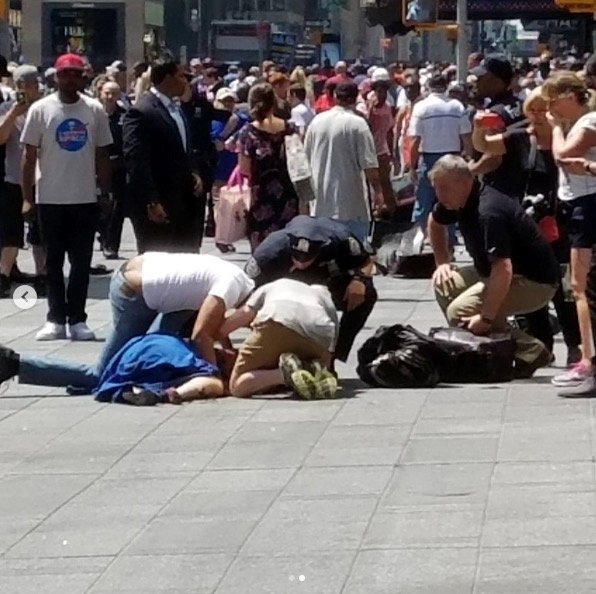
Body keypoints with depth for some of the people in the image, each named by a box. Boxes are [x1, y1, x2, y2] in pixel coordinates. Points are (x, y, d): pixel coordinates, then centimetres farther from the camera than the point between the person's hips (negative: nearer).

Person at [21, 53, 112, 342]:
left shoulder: (95, 110, 2)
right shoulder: (41, 109, -3)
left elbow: (102, 155, 7)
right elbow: (29, 156, -1)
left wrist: (107, 194, 3)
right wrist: (27, 198, -4)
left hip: (85, 199, 1)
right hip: (50, 199, -1)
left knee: (81, 262, 5)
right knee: (54, 261, 6)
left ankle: (77, 318, 12)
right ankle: (56, 319, 11)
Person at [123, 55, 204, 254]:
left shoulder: (176, 109, 16)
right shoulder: (141, 113, -13)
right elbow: (136, 162, -19)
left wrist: (193, 175, 9)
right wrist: (151, 203, -23)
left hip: (182, 201, 9)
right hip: (157, 207, -9)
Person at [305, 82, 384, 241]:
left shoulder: (317, 121, 4)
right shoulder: (357, 123, -12)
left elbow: (307, 156, 14)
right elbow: (369, 165, -14)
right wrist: (378, 191, -5)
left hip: (322, 203, 5)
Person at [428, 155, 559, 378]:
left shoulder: (488, 213, -28)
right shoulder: (457, 201, 2)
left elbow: (503, 270, -35)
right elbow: (434, 222, 26)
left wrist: (486, 318, -32)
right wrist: (442, 262, 16)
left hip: (535, 283, -10)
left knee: (459, 312, -20)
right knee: (444, 283, 4)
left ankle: (529, 352, -12)